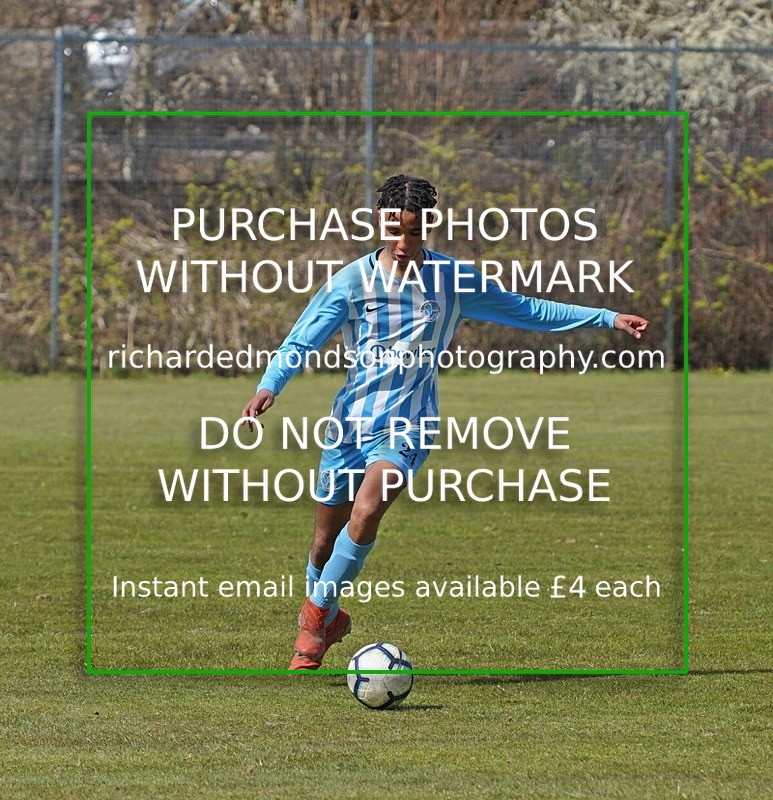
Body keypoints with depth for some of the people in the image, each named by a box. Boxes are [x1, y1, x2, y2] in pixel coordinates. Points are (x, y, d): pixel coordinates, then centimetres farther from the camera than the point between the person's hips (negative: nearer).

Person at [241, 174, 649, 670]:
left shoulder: (455, 281, 0)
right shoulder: (353, 281, -5)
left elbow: (527, 311, 11)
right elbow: (301, 343, -5)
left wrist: (607, 318, 9)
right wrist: (269, 387, -25)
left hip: (406, 428, -1)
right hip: (350, 422, 1)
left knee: (365, 513, -26)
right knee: (326, 539, 7)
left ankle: (316, 617, -12)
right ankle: (329, 618, 36)